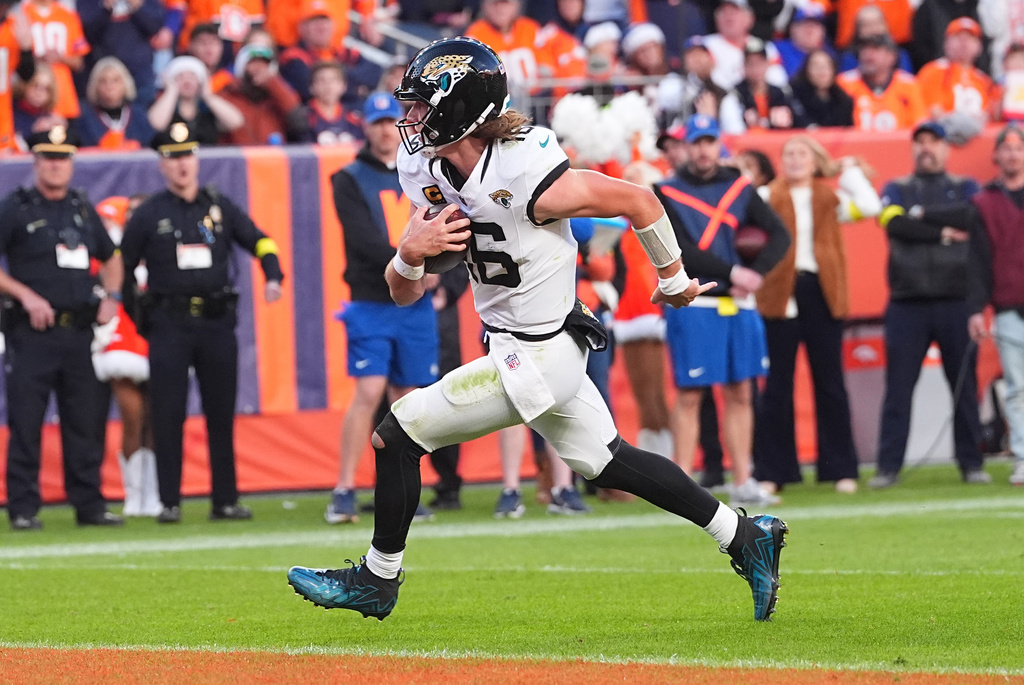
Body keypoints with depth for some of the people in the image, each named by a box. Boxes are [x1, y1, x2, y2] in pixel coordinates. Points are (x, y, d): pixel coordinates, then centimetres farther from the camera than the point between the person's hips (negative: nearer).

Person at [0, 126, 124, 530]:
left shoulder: (83, 209, 15)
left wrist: (109, 296, 12)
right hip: (33, 332, -5)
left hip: (79, 331, 5)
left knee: (85, 421, 6)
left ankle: (89, 504, 12)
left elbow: (111, 258, 28)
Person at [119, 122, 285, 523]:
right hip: (169, 325, -2)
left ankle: (226, 501, 9)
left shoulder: (219, 207, 9)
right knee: (168, 415, -4)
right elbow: (122, 266, 9)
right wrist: (138, 316, 5)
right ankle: (169, 502, 0)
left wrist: (273, 278, -8)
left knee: (222, 415, 4)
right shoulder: (149, 214, 4)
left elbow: (260, 241, 10)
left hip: (217, 322, 2)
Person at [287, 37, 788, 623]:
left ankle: (378, 580, 12)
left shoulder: (523, 179, -26)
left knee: (397, 435, -4)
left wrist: (674, 279, 0)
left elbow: (638, 201, -15)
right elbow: (406, 293, 3)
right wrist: (412, 254, -21)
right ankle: (745, 537, 26)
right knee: (607, 461, 18)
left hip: (535, 360, -9)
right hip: (523, 348, 9)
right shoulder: (430, 175, -1)